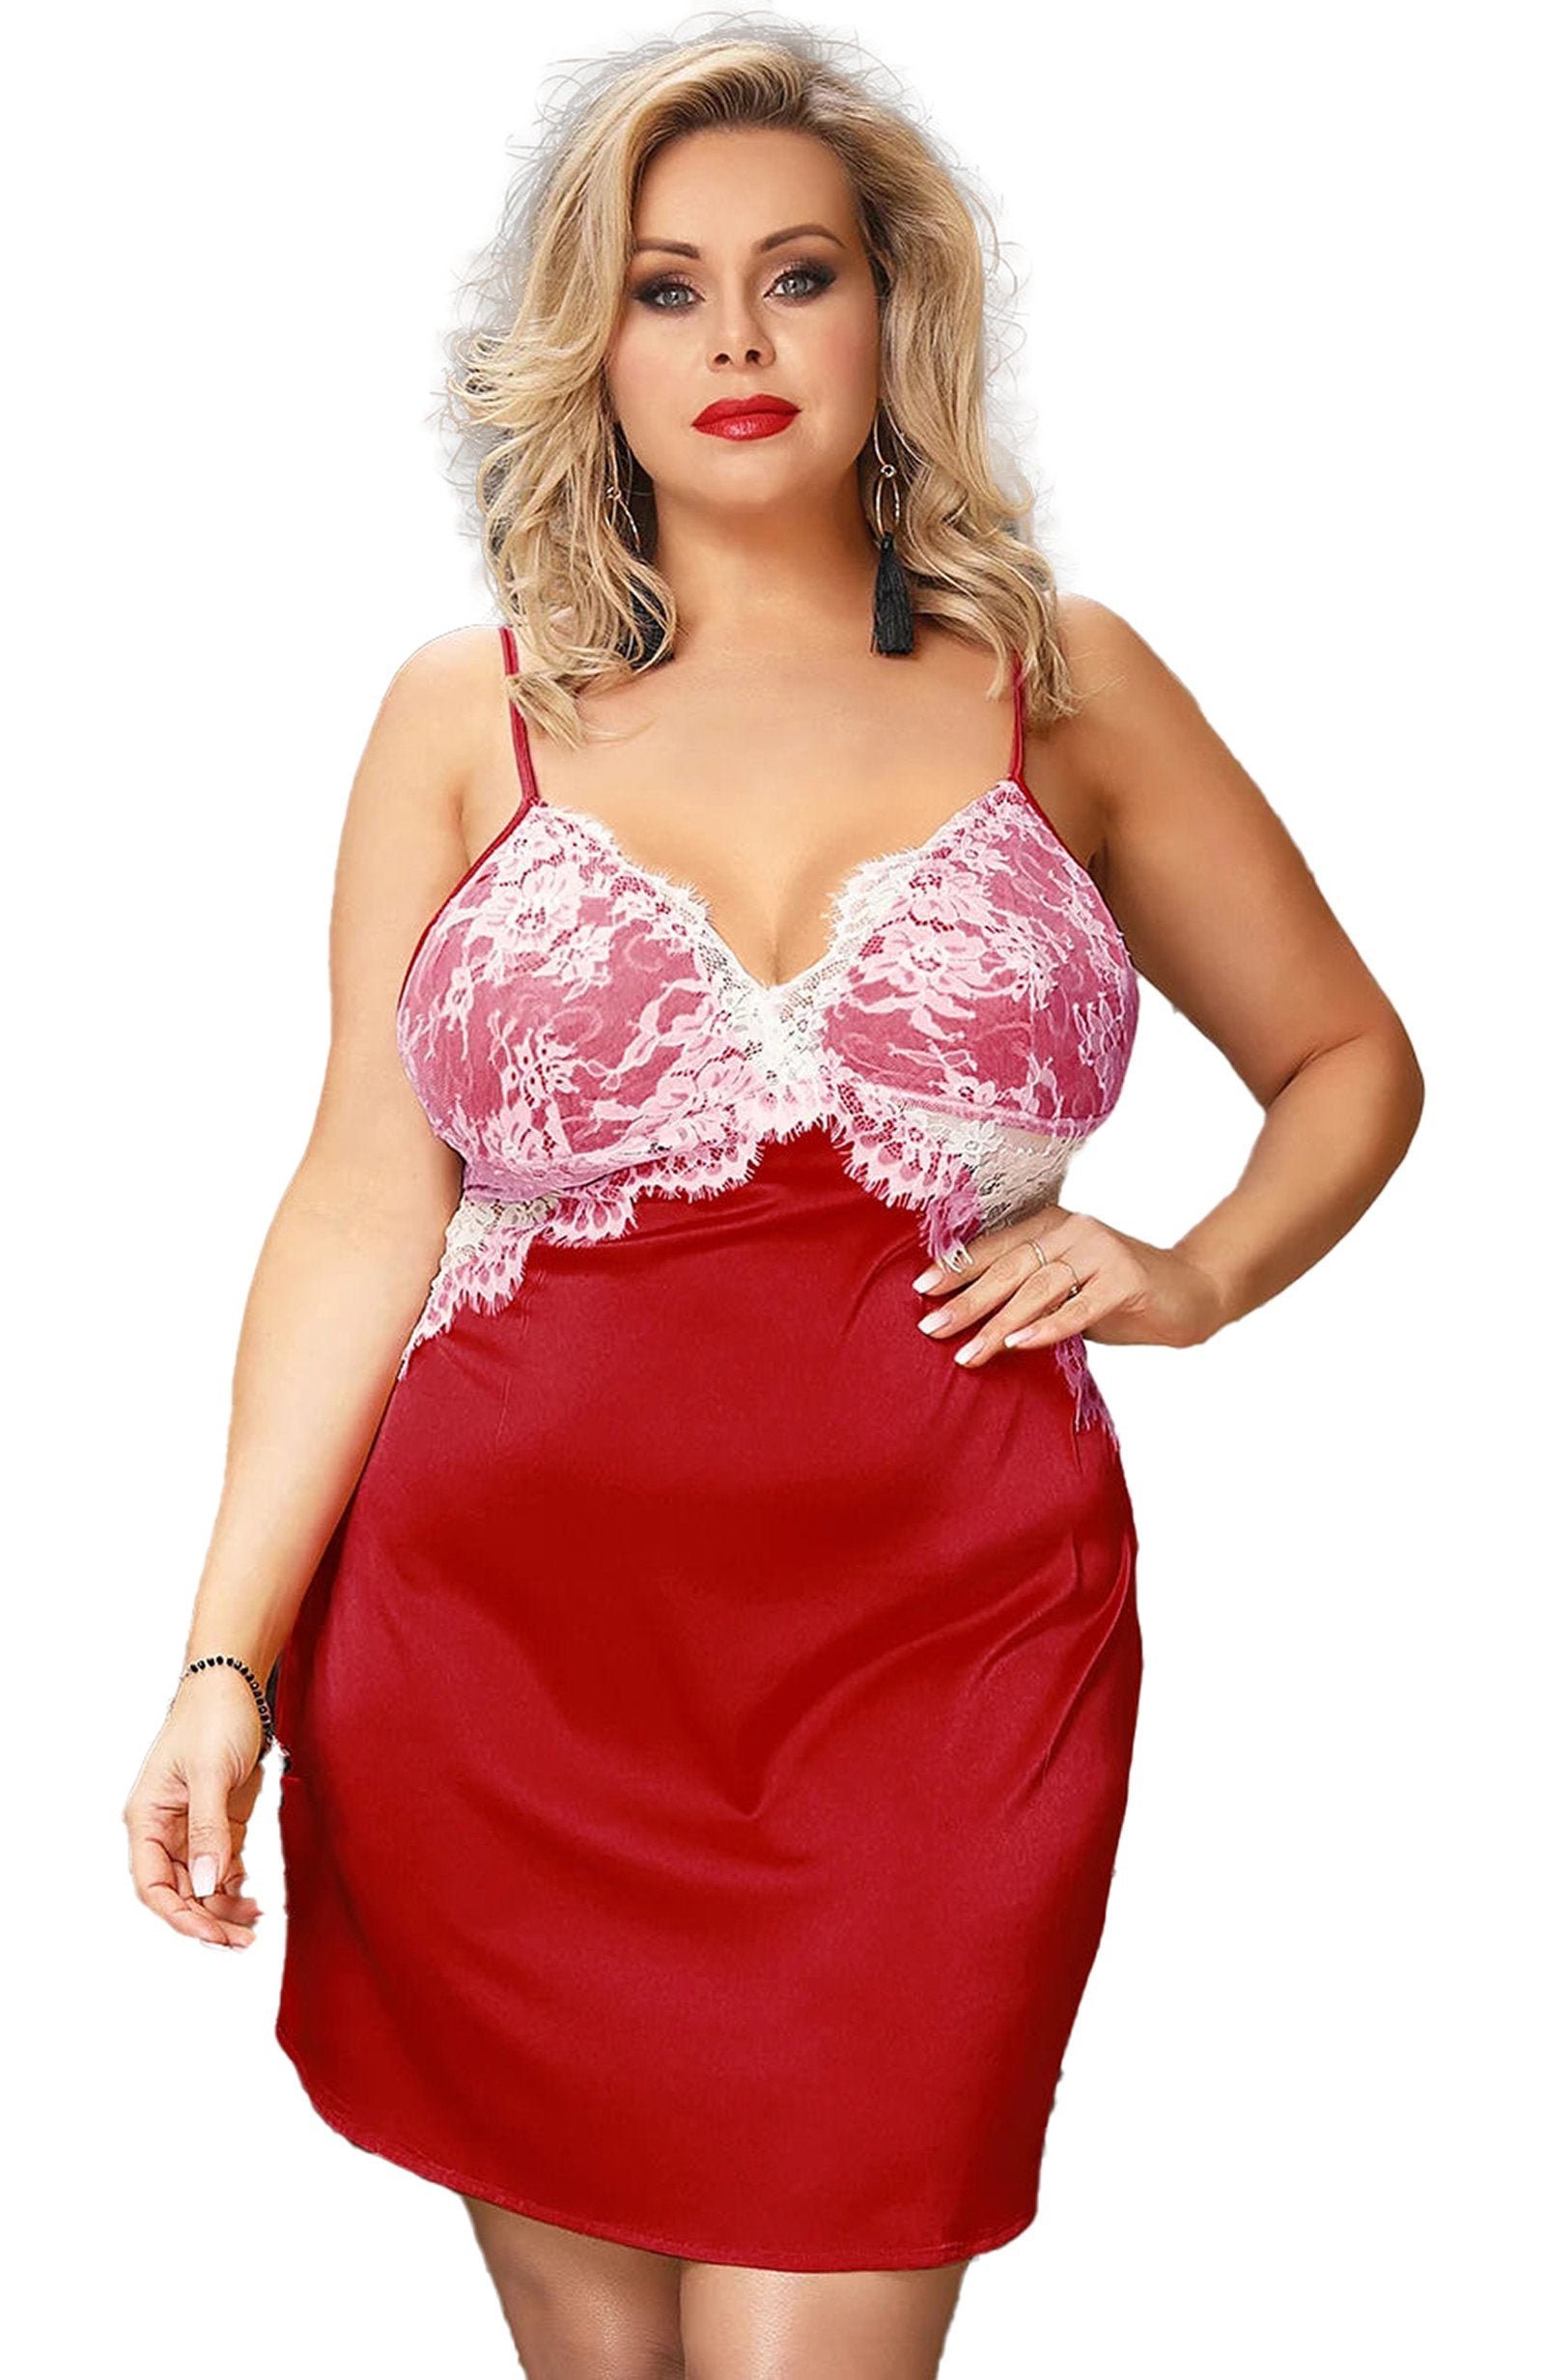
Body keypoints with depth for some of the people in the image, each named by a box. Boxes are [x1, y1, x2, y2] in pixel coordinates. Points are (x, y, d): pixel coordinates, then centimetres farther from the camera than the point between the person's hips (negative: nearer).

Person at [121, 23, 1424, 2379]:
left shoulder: (1059, 685, 6)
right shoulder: (471, 711, 5)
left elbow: (1350, 1059, 17)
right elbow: (366, 1207, 2)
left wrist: (1196, 1275, -1)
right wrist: (229, 1658, -3)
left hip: (936, 1652, 0)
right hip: (498, 1647, 1)